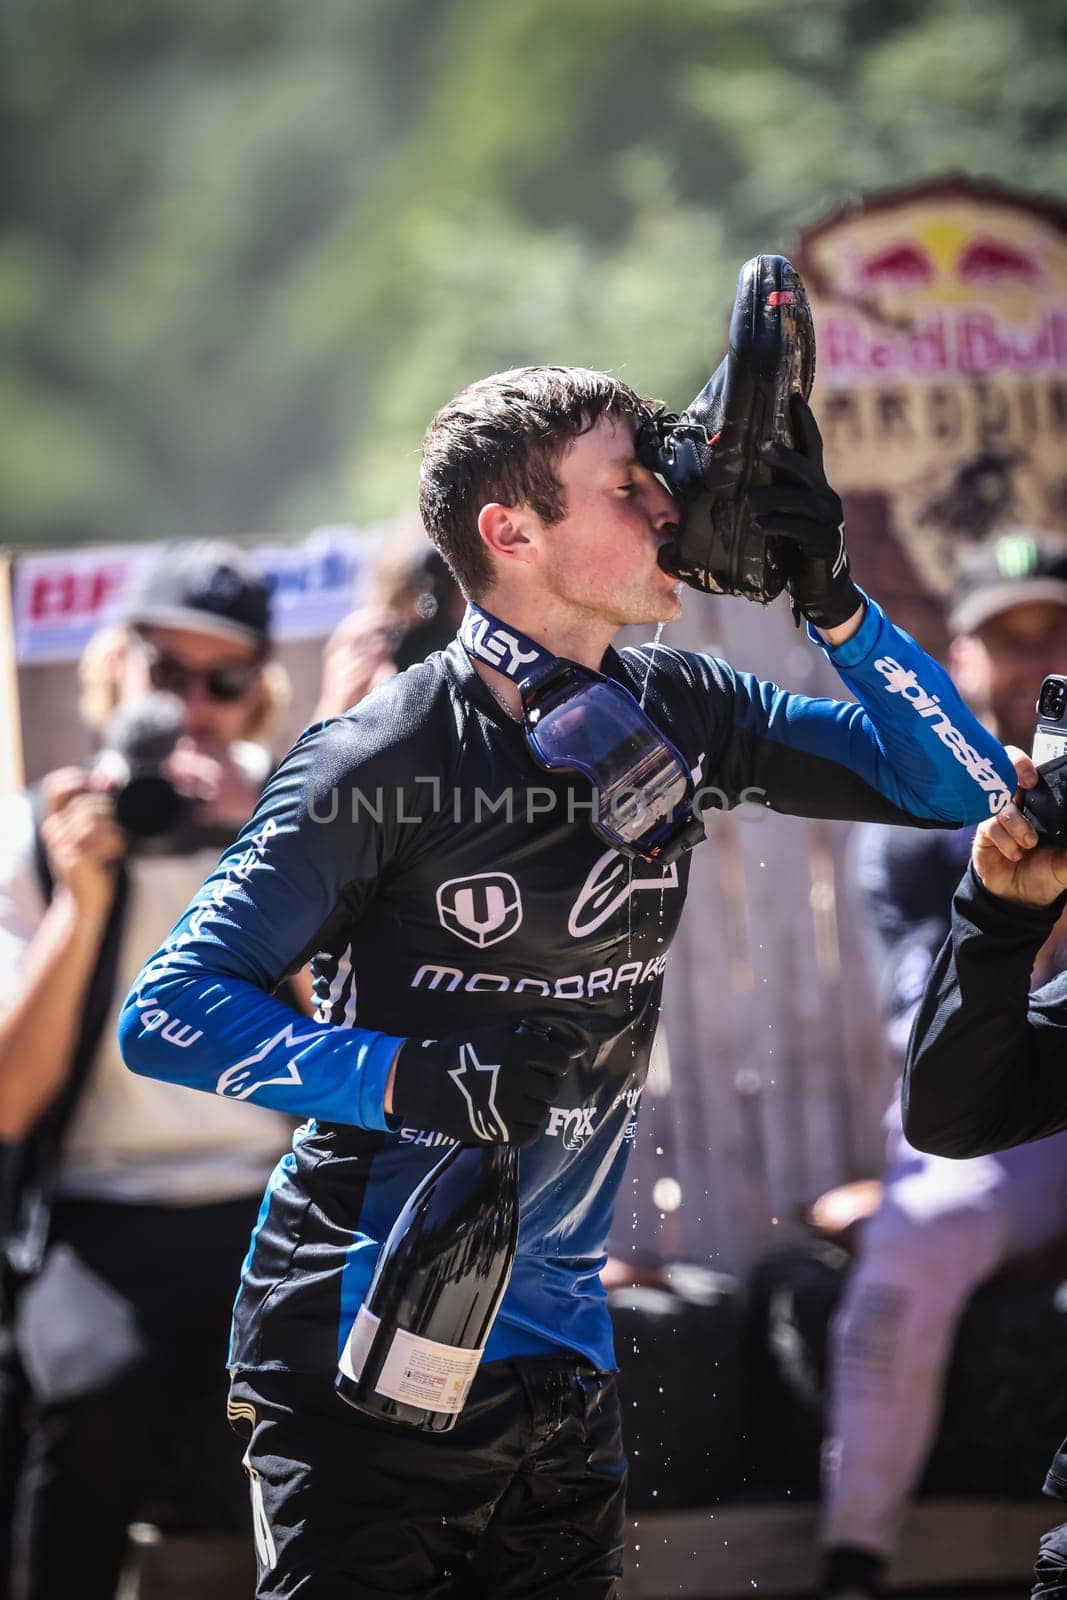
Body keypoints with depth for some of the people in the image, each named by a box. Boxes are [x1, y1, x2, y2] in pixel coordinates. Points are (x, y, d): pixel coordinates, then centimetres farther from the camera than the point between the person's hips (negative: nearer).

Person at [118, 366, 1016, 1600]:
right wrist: (419, 1080, -29)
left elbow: (967, 790, 7)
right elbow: (169, 1012, -17)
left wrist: (831, 598, -7)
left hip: (558, 1353, 6)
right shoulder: (384, 758, -13)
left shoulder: (675, 714, 5)